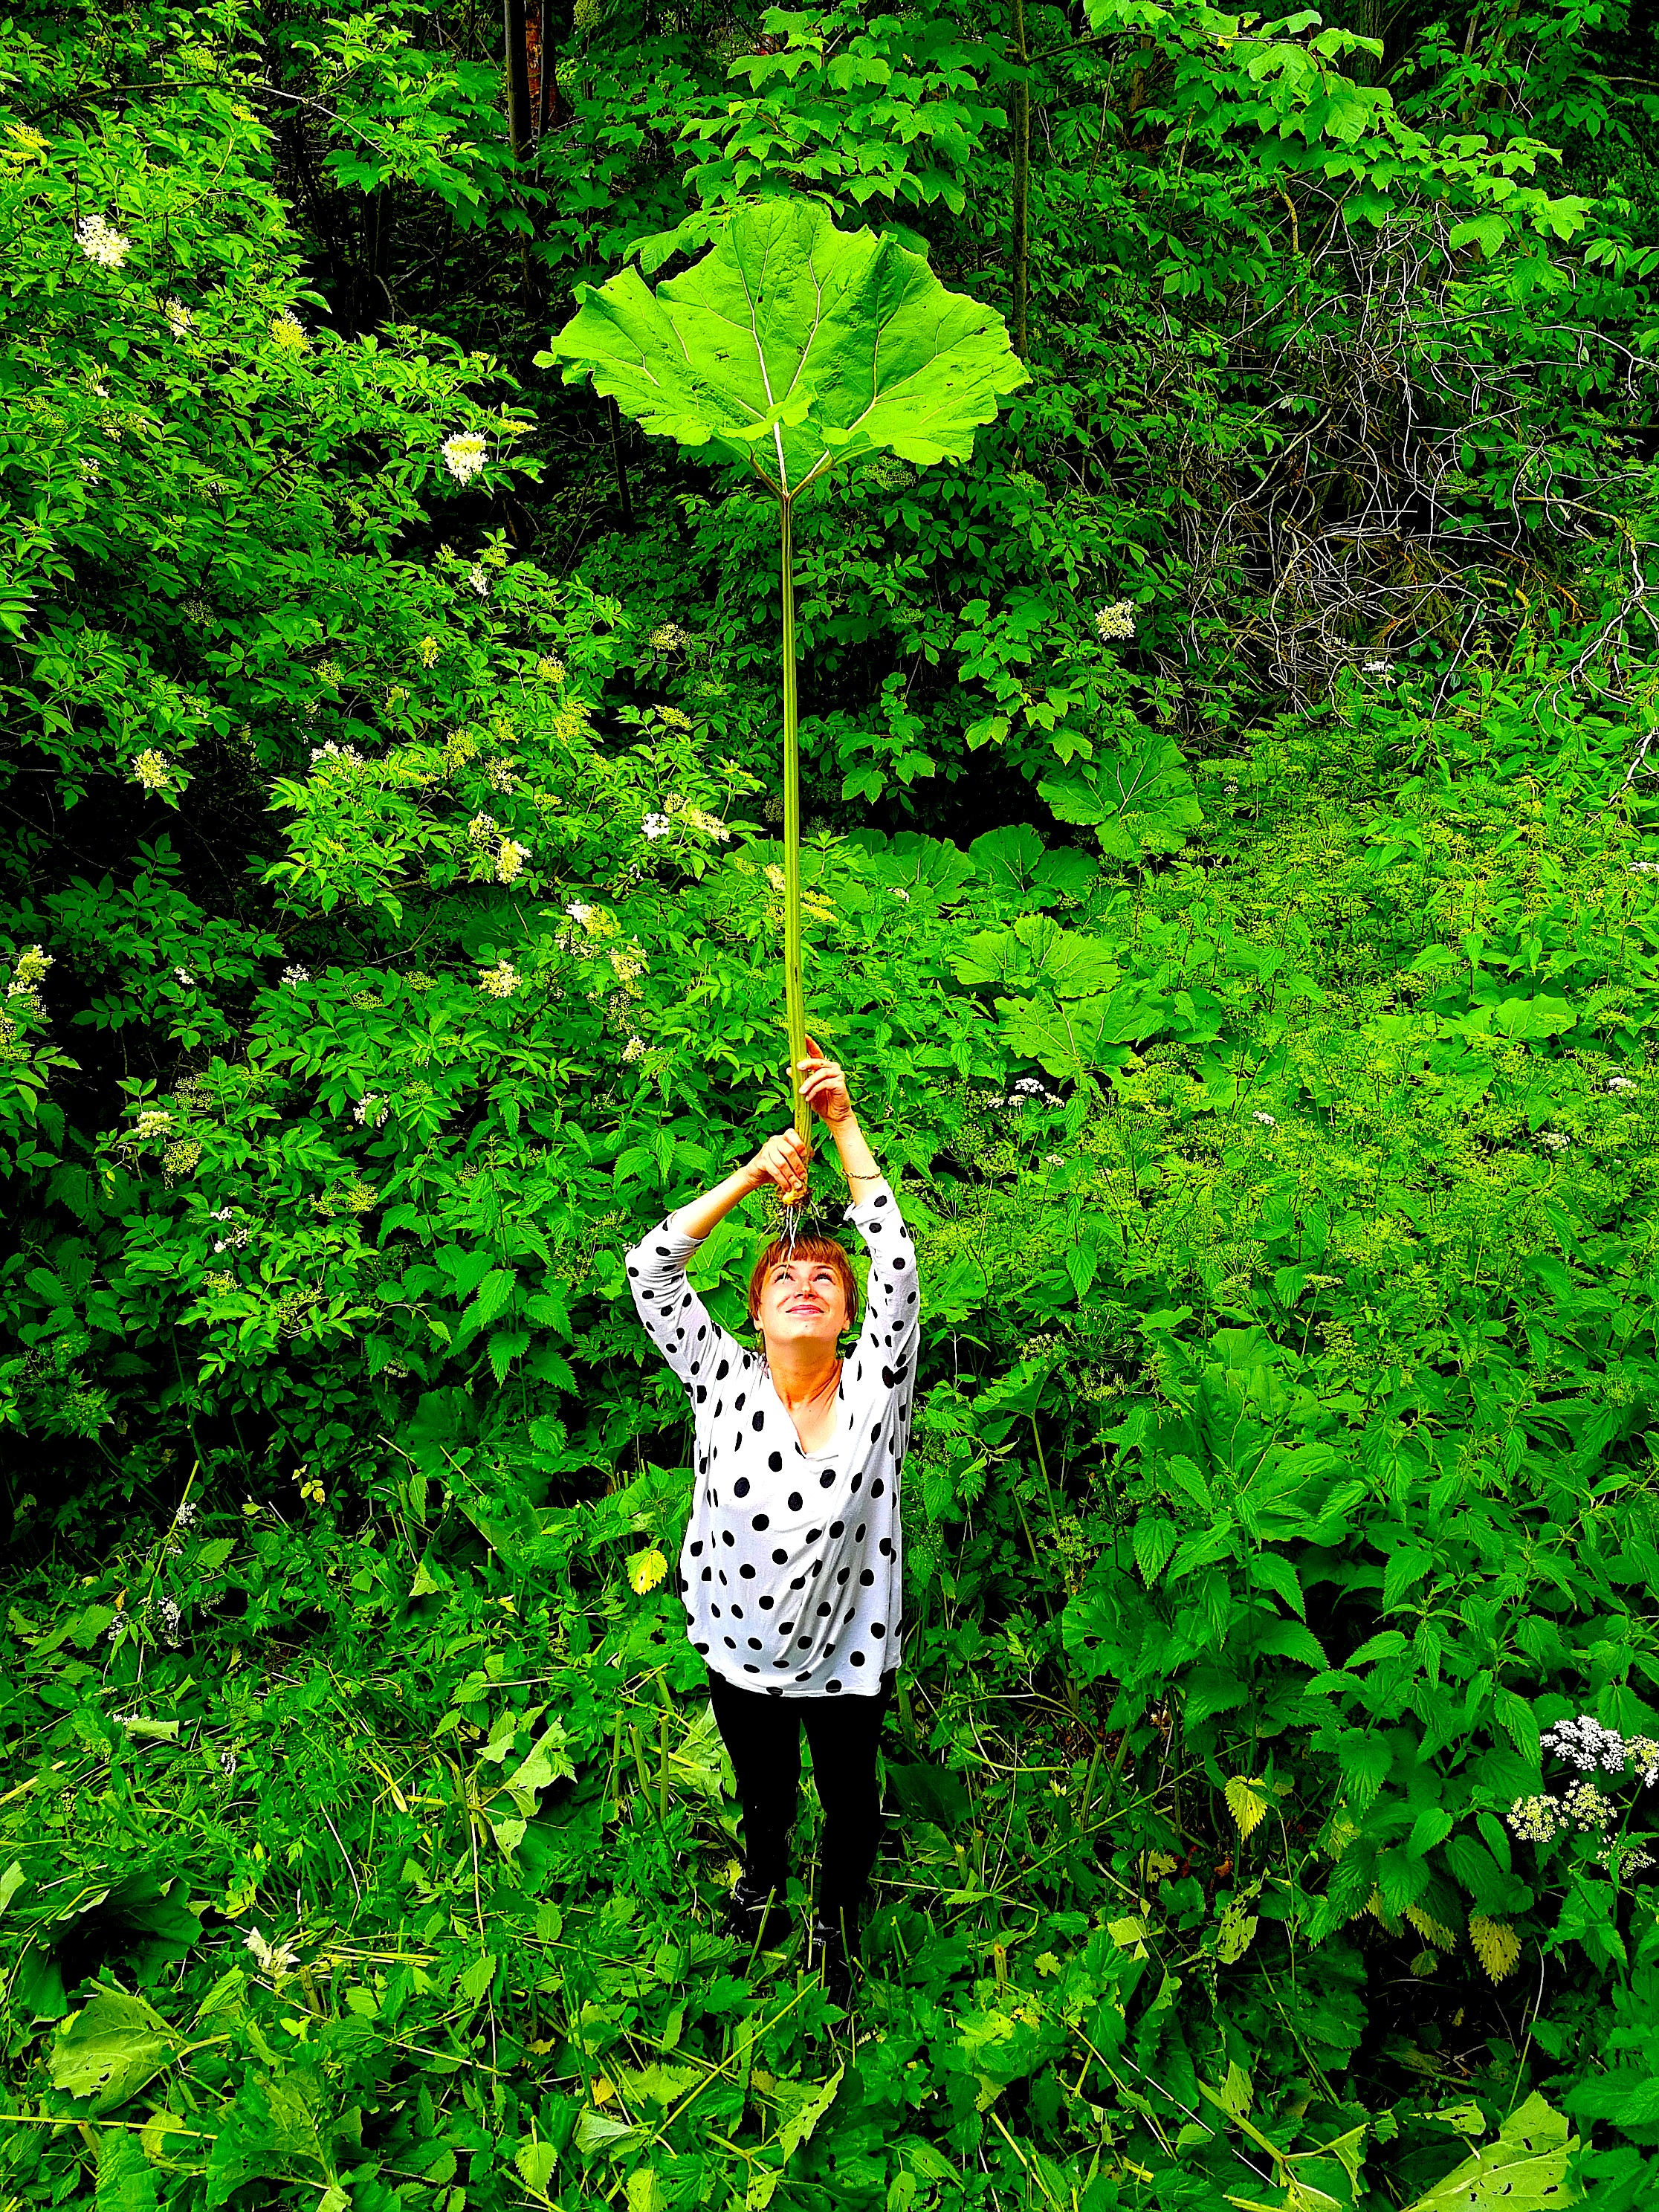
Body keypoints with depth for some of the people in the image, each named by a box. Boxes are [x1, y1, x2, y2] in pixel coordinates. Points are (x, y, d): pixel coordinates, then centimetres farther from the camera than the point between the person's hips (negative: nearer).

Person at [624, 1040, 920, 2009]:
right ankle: (763, 1877, 61)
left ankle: (839, 1916, 53)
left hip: (848, 1654, -1)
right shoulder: (724, 1381, -15)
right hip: (741, 1647, 1)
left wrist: (845, 1126, -32)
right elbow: (651, 1270, -22)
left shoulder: (875, 1385, -17)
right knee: (763, 1787, 28)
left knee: (850, 1797, 22)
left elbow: (898, 1264, -29)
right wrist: (754, 1173, -29)